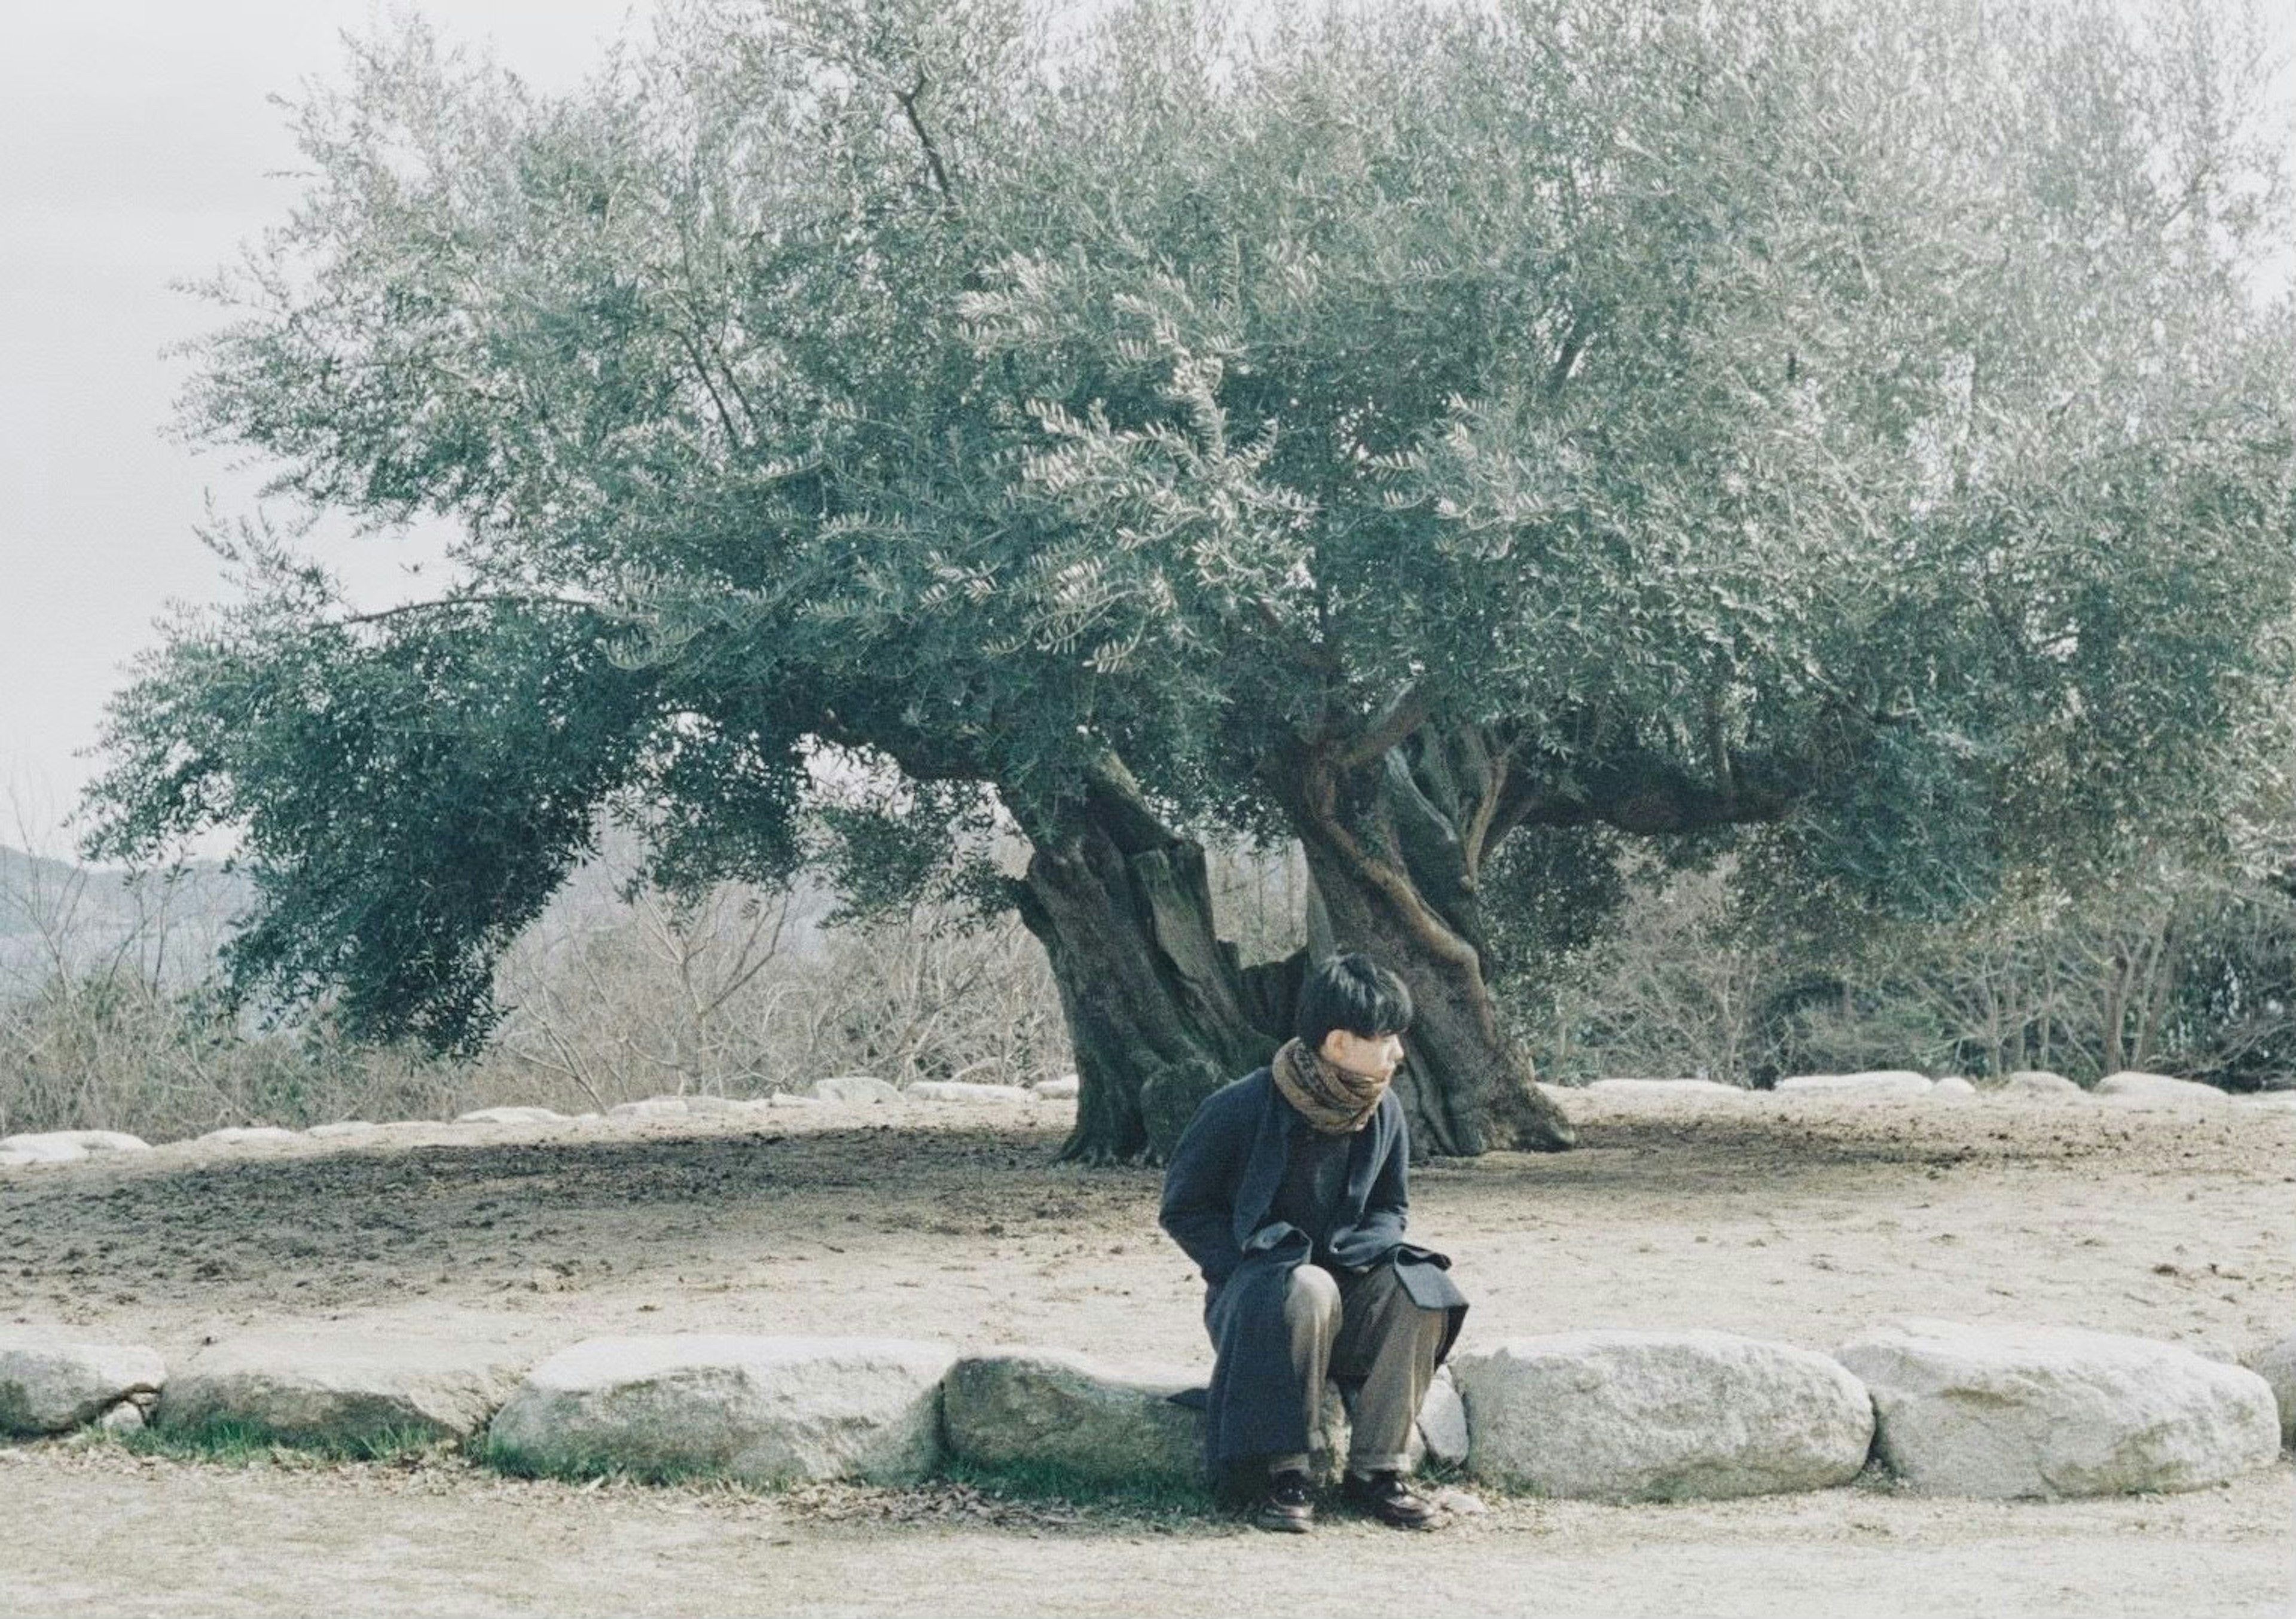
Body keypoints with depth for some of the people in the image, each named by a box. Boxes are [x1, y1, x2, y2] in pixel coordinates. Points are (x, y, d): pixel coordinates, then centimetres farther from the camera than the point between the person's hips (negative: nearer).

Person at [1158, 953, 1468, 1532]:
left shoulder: (1384, 1115, -1)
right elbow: (1183, 1209, -6)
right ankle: (1284, 1475, -28)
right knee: (1308, 1292, -38)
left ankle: (1378, 1469, -19)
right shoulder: (1240, 1109, -16)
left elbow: (1390, 1208, 12)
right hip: (1252, 1288, -4)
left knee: (1421, 1287, -26)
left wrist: (1360, 1259, -10)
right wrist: (1249, 1269, -18)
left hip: (1346, 1282, 5)